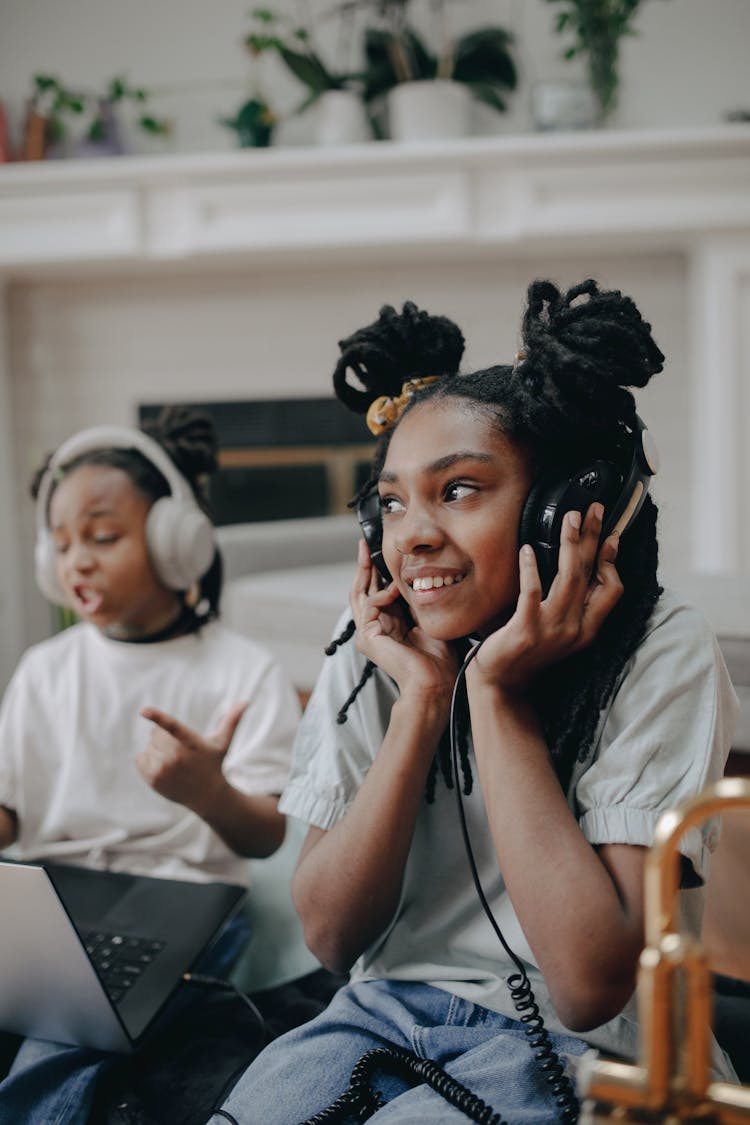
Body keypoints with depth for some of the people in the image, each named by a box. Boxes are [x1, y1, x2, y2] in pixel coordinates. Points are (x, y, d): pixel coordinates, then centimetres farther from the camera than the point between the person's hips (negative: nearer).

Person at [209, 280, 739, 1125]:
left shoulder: (663, 656, -15)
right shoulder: (376, 652, -3)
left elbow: (595, 984, -21)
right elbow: (331, 937, -7)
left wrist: (499, 692, -22)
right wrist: (423, 696, -16)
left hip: (570, 1050, -3)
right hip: (382, 1015, 3)